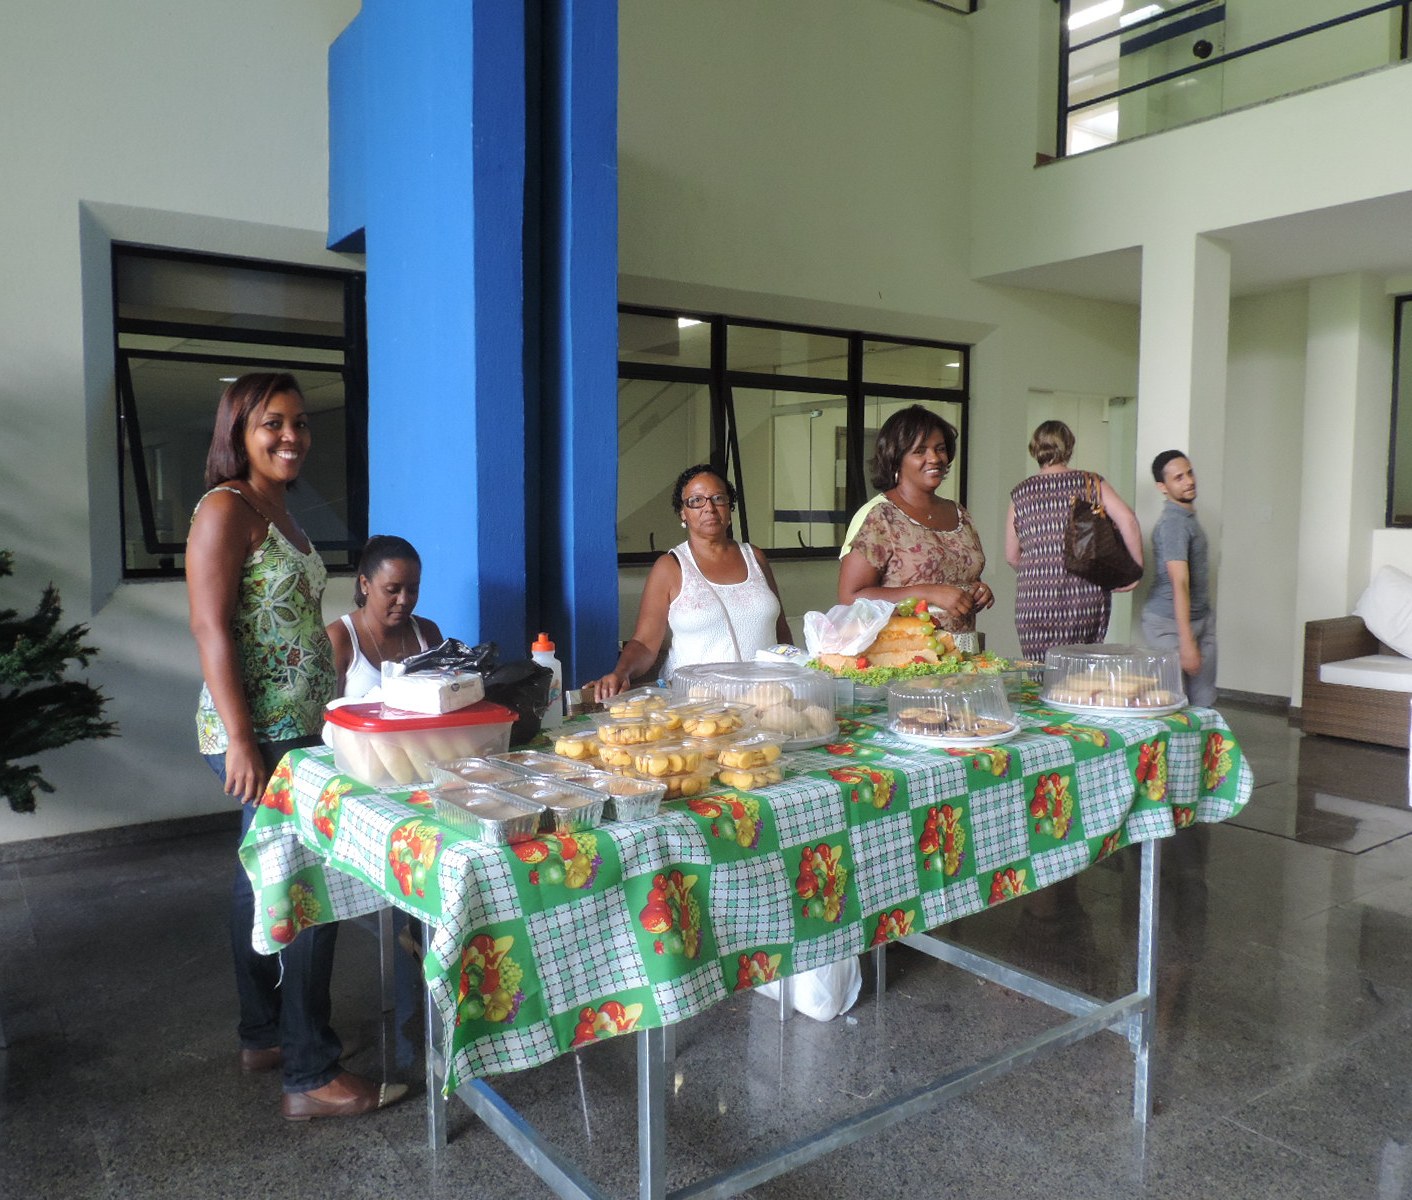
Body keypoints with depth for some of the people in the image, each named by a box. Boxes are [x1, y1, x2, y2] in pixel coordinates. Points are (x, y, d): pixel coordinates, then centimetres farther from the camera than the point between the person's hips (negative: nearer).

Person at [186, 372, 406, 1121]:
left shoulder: (274, 509, 14)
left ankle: (263, 1035, 31)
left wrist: (318, 719, 19)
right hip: (259, 736, -10)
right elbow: (210, 627, -19)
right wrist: (240, 741, -22)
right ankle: (310, 1076, 4)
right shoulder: (226, 509, -13)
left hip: (295, 728, 10)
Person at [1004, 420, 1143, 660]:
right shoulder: (1091, 483, 4)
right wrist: (1137, 568, 2)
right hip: (1089, 598, 1)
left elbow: (1011, 556, 9)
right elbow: (1127, 519, -8)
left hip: (1037, 599, 0)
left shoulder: (1021, 493, 5)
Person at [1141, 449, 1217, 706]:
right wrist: (1186, 641, -29)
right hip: (1170, 623, -9)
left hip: (1200, 618, 9)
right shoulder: (1173, 523, -19)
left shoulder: (1188, 515, 12)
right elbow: (1179, 583, -25)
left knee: (1203, 702, 7)